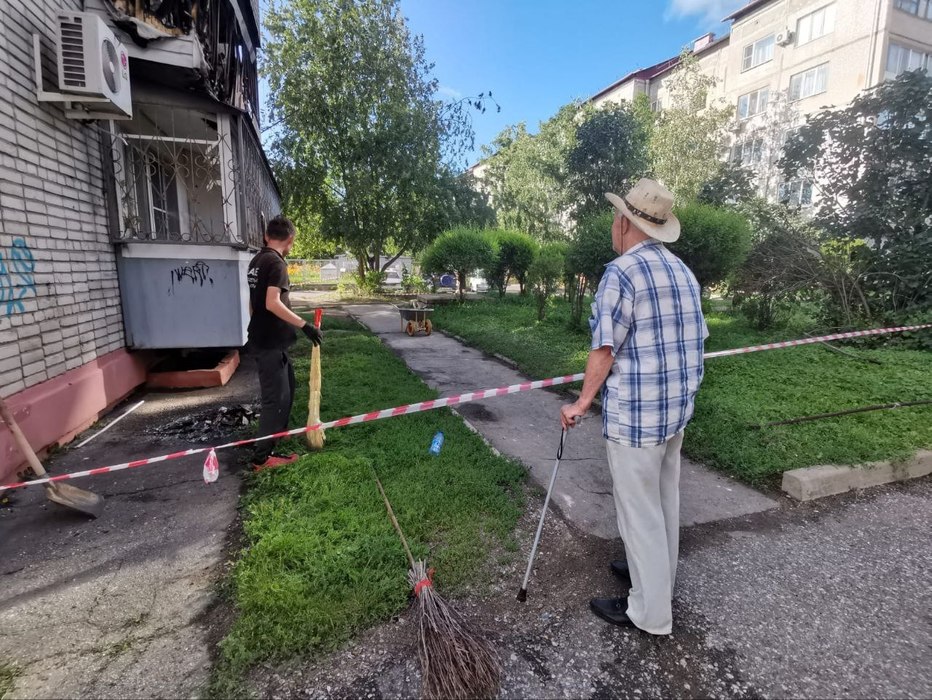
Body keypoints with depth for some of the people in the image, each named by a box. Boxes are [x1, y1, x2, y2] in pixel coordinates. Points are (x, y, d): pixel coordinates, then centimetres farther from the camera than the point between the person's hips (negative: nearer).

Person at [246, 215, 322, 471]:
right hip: (271, 342, -10)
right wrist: (304, 325, -26)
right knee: (276, 396, -2)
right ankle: (262, 457, 7)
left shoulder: (257, 261, 12)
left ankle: (279, 430, 40)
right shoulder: (276, 262, -16)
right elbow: (272, 303, -27)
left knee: (286, 387, 23)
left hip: (263, 337, 10)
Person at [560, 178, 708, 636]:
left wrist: (582, 402, -8)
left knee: (639, 509, 5)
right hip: (677, 407, 9)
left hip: (635, 413, -9)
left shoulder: (622, 272, -17)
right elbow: (692, 339, 12)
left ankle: (650, 611, 21)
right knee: (665, 500, 22)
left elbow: (605, 349, -19)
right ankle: (656, 575, 42)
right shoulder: (683, 271, 9)